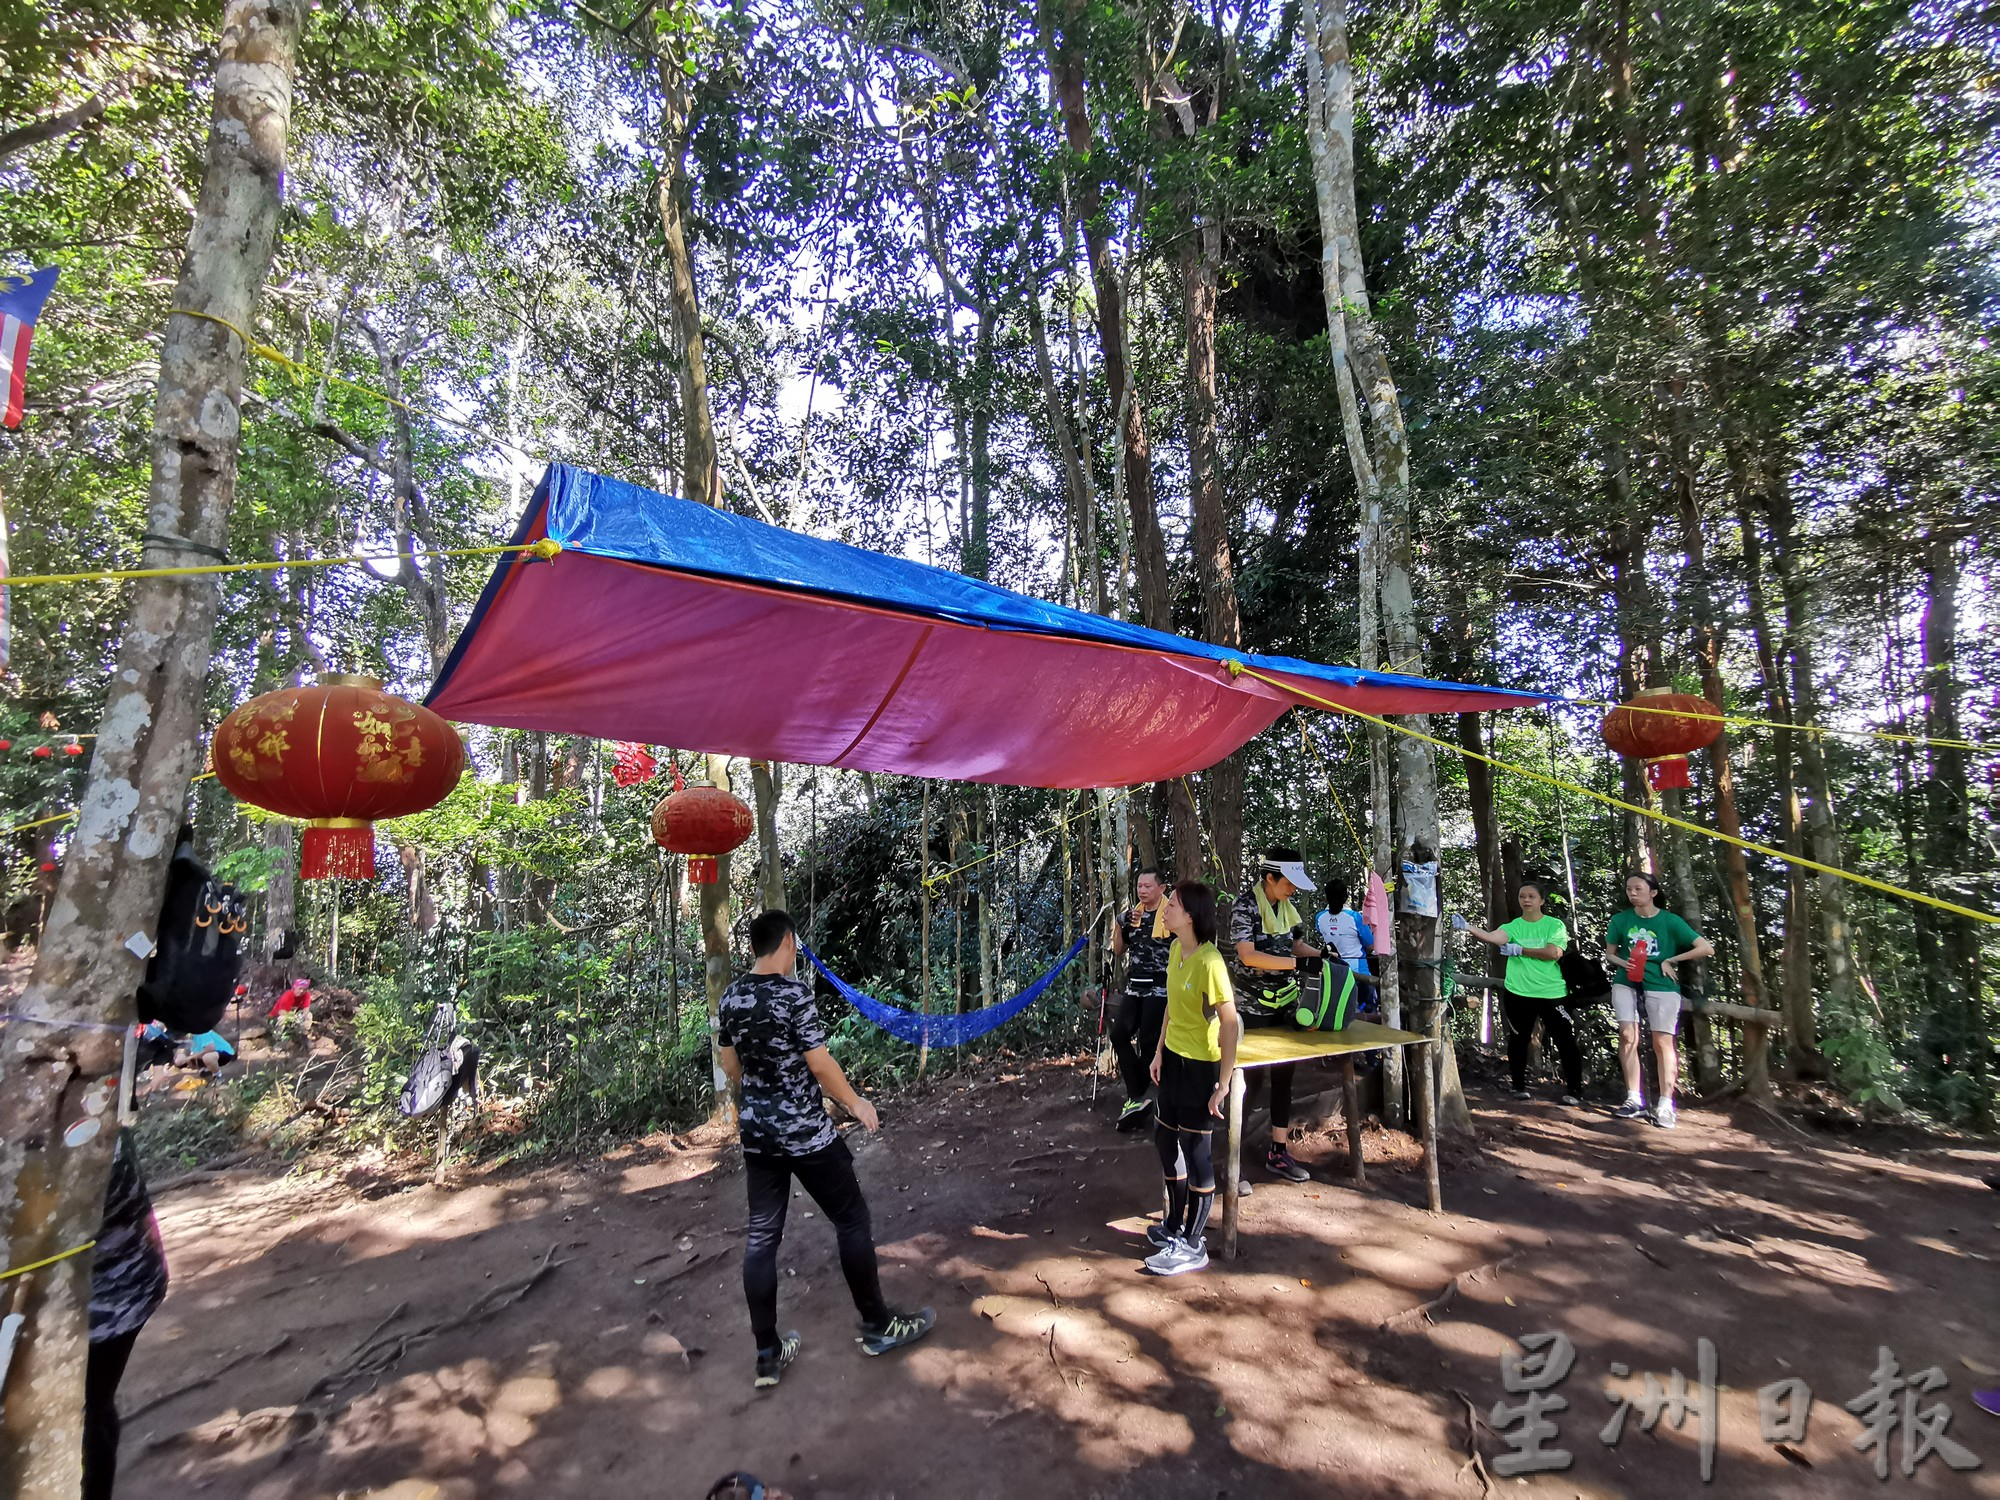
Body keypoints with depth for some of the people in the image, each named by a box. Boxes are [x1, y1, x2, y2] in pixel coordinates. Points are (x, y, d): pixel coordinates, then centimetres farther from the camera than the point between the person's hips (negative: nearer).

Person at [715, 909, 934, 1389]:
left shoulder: (730, 997, 0)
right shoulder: (794, 994, -21)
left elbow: (729, 1065, 11)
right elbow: (820, 1064, -18)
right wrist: (855, 1103, -3)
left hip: (756, 1132, 7)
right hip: (805, 1132, -7)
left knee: (762, 1235, 14)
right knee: (852, 1220, 9)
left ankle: (767, 1354, 23)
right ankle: (878, 1326, 22)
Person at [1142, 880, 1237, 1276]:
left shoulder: (1209, 961, -25)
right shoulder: (1176, 950, 1)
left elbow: (1229, 1023, -24)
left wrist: (1223, 1083, -22)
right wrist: (1159, 1050, 14)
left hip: (1199, 1065, -9)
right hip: (1173, 1059, 9)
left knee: (1196, 1153, 5)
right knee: (1166, 1139, 20)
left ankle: (1192, 1246, 22)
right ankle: (1175, 1225, 40)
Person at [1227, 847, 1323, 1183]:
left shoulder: (1286, 907, 6)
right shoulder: (1245, 906, -16)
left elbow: (1296, 944, 14)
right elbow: (1248, 955, -25)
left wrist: (1323, 956, -4)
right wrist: (1297, 963, -29)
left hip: (1285, 1003, 7)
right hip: (1254, 1009, -7)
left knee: (1284, 1074, 11)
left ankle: (1279, 1151, 22)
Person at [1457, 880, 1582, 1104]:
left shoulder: (1555, 925, -1)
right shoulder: (1513, 926, 0)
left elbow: (1553, 953, -15)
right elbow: (1491, 937, -20)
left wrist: (1520, 950, -13)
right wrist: (1467, 927, -37)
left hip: (1551, 993, -1)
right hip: (1518, 993, 2)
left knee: (1566, 1041, 4)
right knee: (1518, 1040, 11)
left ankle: (1574, 1090, 18)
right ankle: (1519, 1086, 24)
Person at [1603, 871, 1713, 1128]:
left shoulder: (1670, 921, -4)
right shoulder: (1621, 919, 2)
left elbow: (1707, 948, -4)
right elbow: (1609, 953, 12)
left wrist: (1670, 961, -6)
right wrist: (1622, 962, -9)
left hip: (1661, 985, -2)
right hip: (1627, 982, 2)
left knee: (1662, 1042, -2)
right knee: (1627, 1035, -7)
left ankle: (1665, 1105, 6)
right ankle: (1634, 1099, 1)